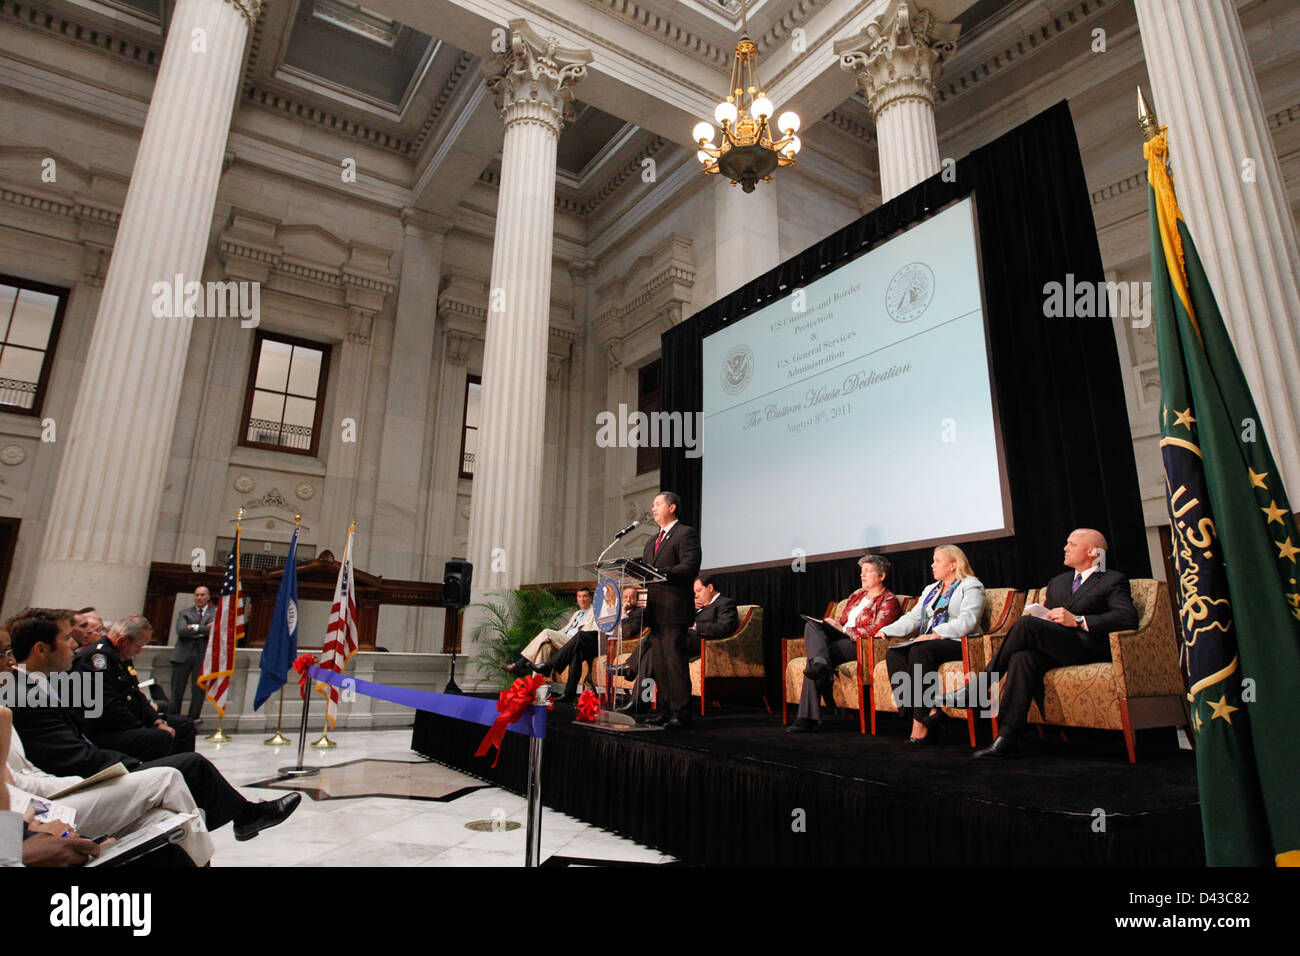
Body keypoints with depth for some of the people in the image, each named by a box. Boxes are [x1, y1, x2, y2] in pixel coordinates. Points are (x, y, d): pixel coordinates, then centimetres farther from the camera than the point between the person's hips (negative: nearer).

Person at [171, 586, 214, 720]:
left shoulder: (215, 613, 12)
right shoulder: (185, 613, 15)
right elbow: (181, 630, -3)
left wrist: (195, 628, -7)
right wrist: (205, 629, -7)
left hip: (203, 654, -1)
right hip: (184, 654, 1)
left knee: (198, 689, 0)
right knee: (176, 690, 2)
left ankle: (193, 719, 7)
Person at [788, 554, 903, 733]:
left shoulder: (889, 601, -1)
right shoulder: (857, 594, 23)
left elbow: (875, 631, -14)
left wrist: (844, 630, -14)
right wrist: (831, 623, -1)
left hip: (860, 645, -8)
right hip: (841, 637, 8)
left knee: (813, 661, -29)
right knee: (811, 626, -23)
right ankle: (820, 663, -47)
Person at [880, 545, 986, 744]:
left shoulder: (971, 586, 5)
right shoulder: (930, 590, 29)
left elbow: (967, 621, -11)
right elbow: (911, 618, 25)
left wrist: (937, 634, -24)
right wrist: (886, 630, 9)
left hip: (956, 643, -7)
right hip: (927, 642, 7)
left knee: (919, 651, -36)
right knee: (893, 653, -23)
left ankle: (920, 722, -36)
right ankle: (929, 713, -31)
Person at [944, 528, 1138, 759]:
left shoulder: (1114, 580, 10)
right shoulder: (1057, 582, 30)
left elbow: (1129, 618, -8)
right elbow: (1047, 618, 28)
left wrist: (1077, 620, -15)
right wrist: (1041, 615, 2)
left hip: (1089, 647, -6)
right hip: (1055, 649, 6)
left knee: (1026, 623, -29)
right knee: (1023, 658, -30)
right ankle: (1007, 738, -36)